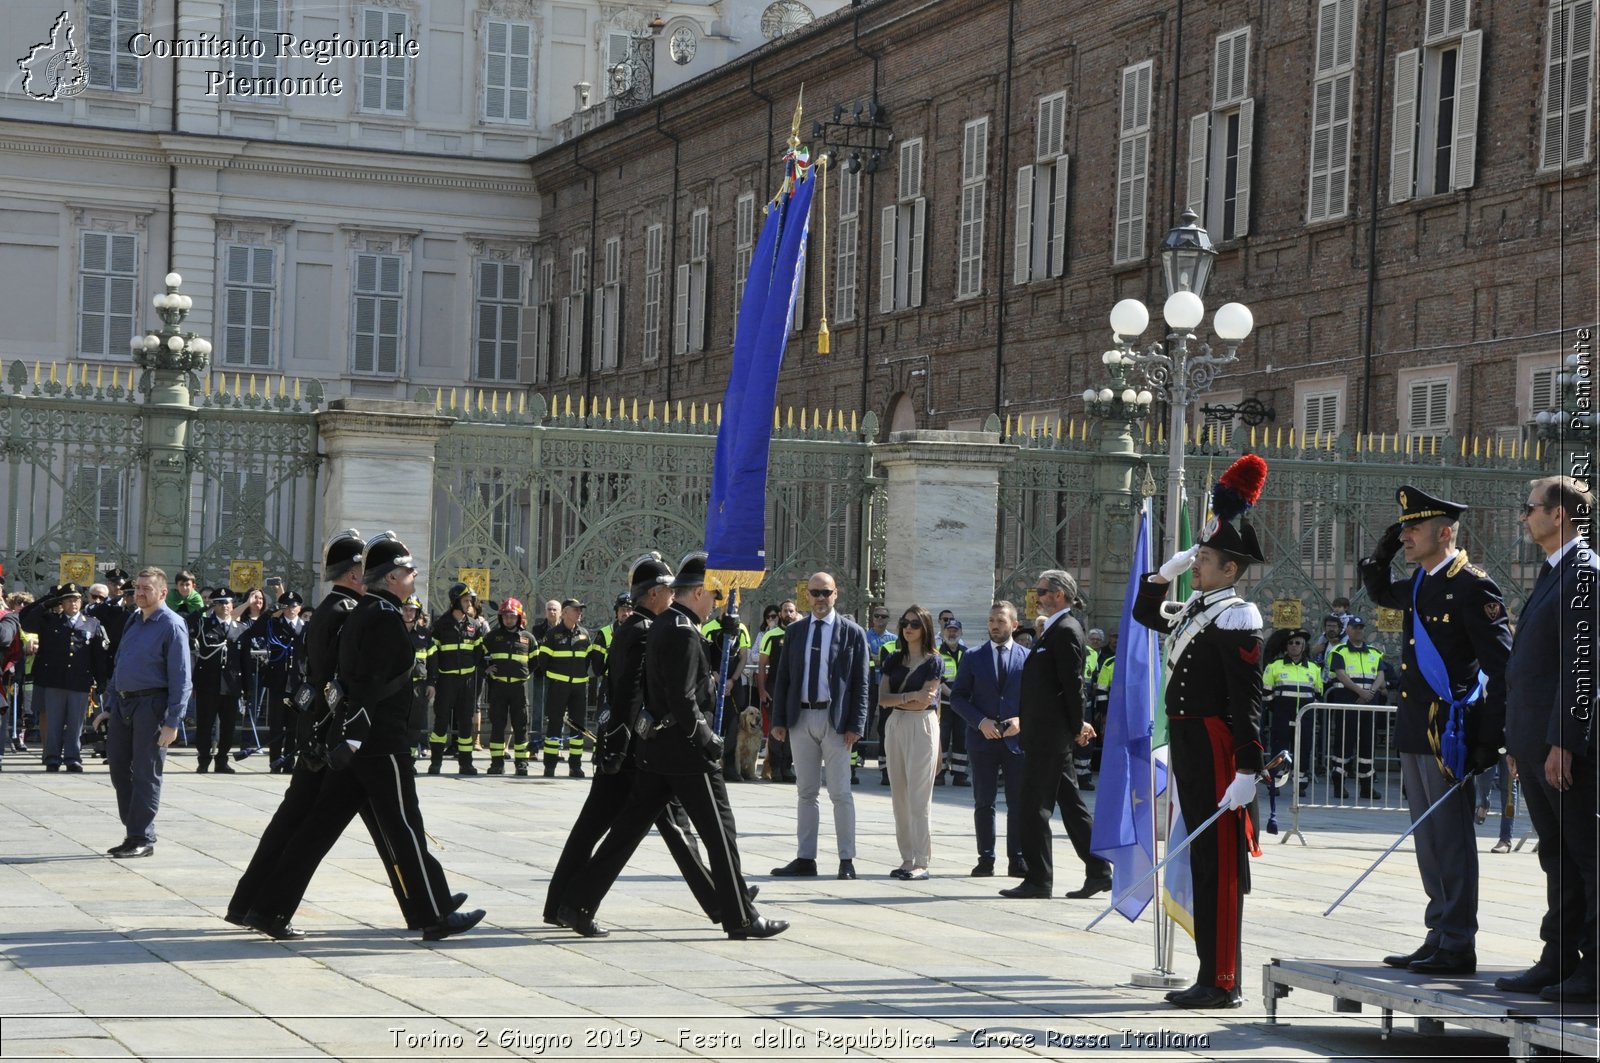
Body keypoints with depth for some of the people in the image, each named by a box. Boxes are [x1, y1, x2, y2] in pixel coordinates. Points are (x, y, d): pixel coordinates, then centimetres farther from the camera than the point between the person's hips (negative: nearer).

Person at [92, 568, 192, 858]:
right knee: (119, 769, 10)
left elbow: (181, 678, -14)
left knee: (146, 774, -2)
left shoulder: (172, 625, -11)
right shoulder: (133, 621, 13)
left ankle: (142, 839, 5)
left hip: (151, 705, -8)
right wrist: (108, 706, 16)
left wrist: (172, 722, -18)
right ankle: (133, 830, 20)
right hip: (122, 703, 8)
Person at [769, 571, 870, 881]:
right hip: (800, 718, 4)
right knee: (806, 792, 8)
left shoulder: (852, 633, 0)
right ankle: (805, 858, 11)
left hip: (835, 720, -4)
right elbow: (782, 678, 10)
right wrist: (778, 720, 3)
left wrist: (855, 725, -9)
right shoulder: (795, 631, 10)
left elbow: (860, 682, -2)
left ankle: (846, 860, 3)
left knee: (840, 793, -2)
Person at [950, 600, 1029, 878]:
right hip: (983, 740, 1)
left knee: (1018, 803, 0)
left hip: (1017, 738, 0)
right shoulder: (973, 657, 6)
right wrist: (980, 721, -10)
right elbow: (958, 696, 4)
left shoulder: (1028, 658, 6)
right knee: (984, 802, 4)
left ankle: (1017, 859, 5)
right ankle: (986, 859, 8)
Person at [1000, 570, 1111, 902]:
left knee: (1032, 809, -6)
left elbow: (1073, 684, -16)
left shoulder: (1066, 631, -14)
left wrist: (1077, 728, -12)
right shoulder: (1055, 629, 17)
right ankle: (1098, 872, 15)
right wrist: (1022, 719, 18)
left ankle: (1039, 880, -2)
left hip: (1048, 734, -10)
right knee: (1071, 805, 12)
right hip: (1043, 732, 10)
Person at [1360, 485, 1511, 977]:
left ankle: (1458, 945, 1)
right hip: (1415, 729, 9)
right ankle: (1440, 936, 20)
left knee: (1451, 839, -4)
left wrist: (1492, 737, -18)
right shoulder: (1420, 585, 13)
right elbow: (1378, 591, 36)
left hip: (1449, 732, -9)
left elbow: (1501, 665, -15)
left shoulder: (1472, 585, -12)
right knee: (1428, 839, 13)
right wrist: (1383, 550, 16)